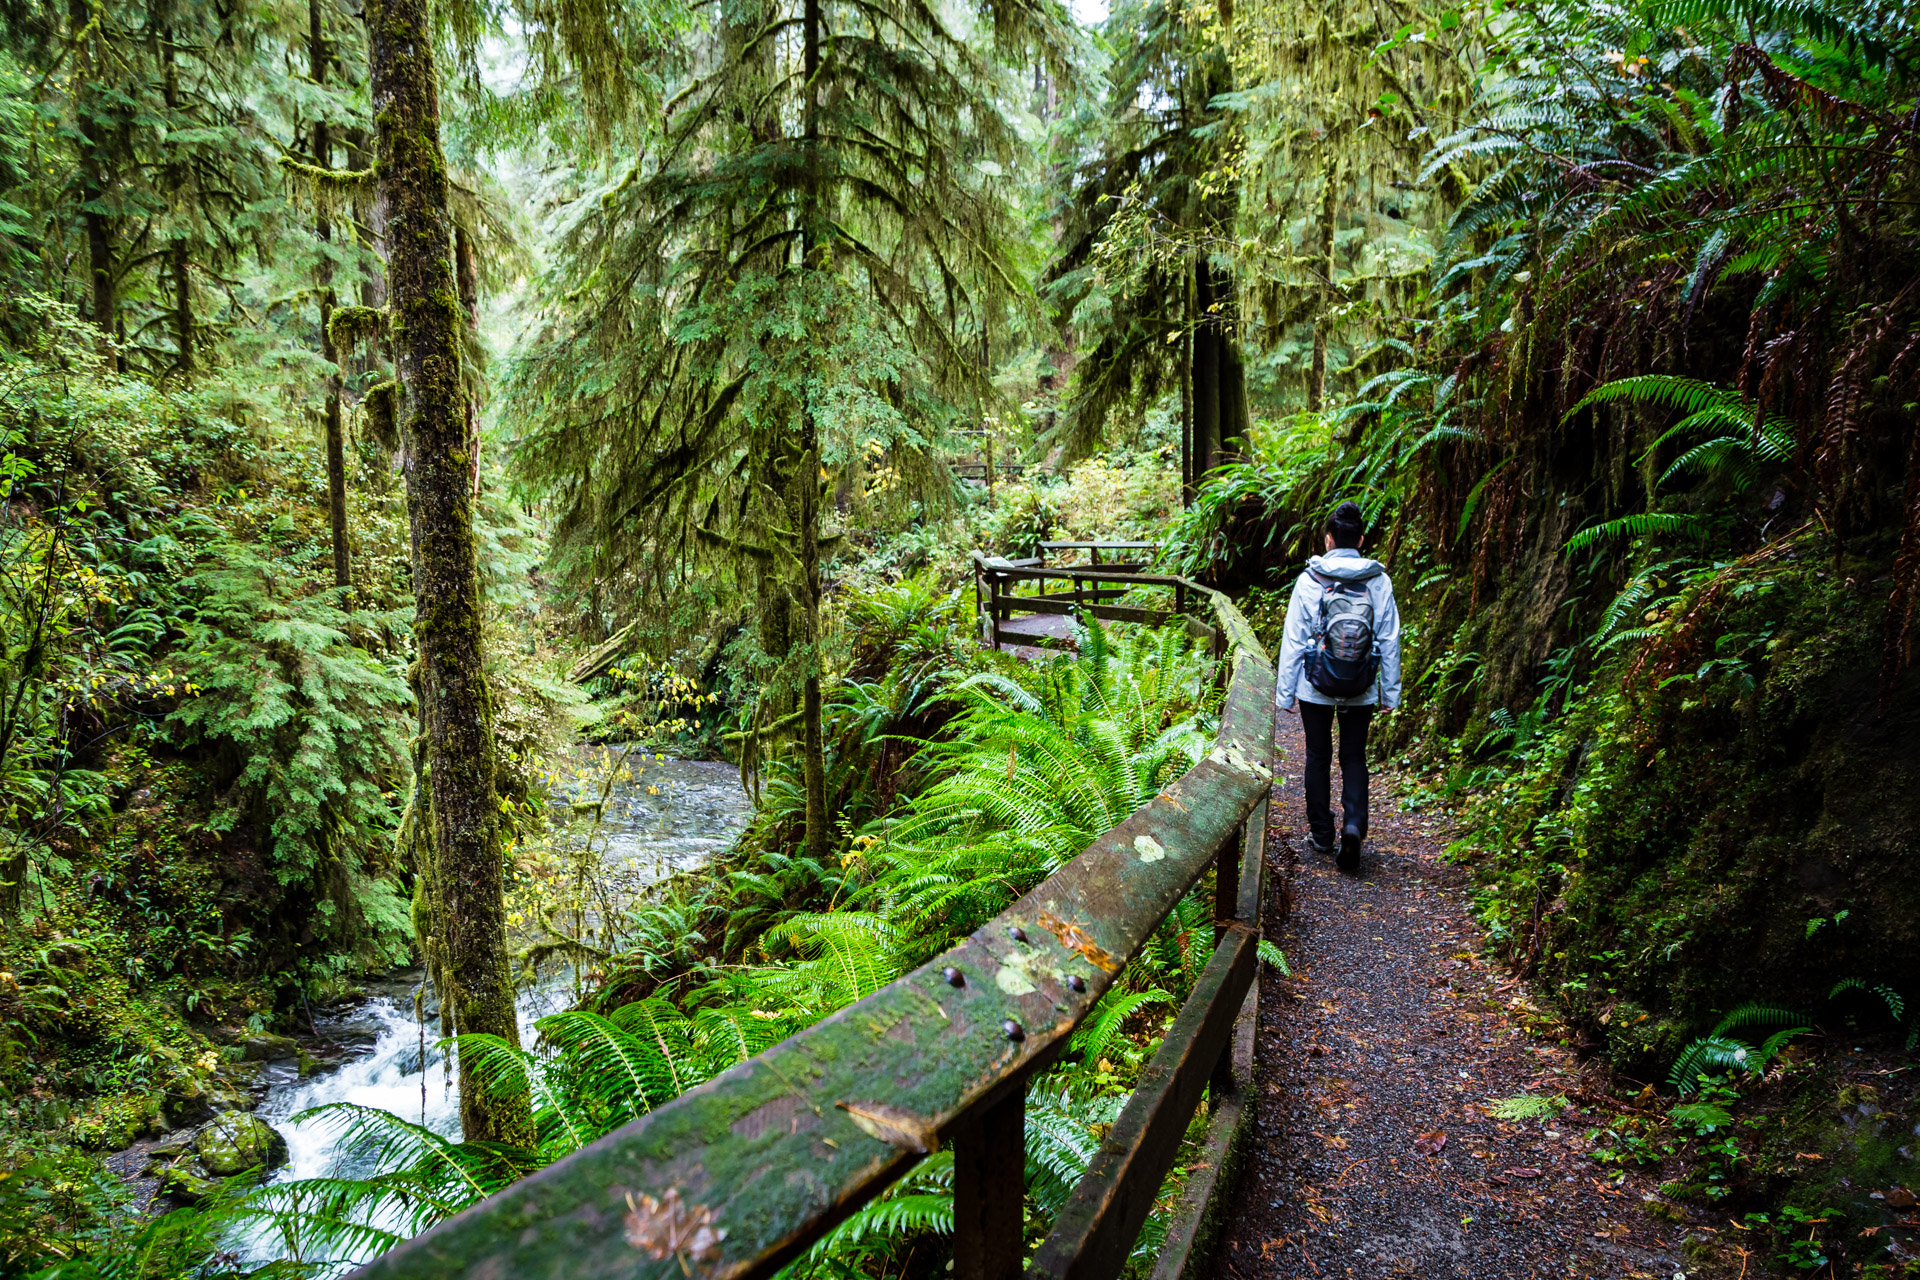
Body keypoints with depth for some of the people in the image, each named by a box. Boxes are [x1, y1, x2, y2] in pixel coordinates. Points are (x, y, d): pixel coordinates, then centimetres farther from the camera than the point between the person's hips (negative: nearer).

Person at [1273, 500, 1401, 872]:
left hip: (1316, 688, -1)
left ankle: (1321, 834, 22)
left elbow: (1293, 639, -6)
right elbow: (1389, 640, 0)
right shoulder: (1379, 581, -5)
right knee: (1354, 758, 13)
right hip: (1362, 692, 1)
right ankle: (1354, 824, -9)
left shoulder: (1310, 581, -9)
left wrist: (1285, 692, 2)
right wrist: (1390, 692, 10)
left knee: (1318, 757, 15)